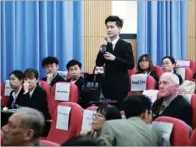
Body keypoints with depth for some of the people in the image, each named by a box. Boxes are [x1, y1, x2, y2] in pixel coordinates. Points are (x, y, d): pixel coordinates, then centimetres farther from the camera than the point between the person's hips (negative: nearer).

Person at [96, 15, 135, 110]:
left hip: (121, 85, -5)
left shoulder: (126, 45, -5)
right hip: (108, 84, 5)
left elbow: (131, 65, -12)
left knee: (120, 109, -6)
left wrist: (115, 58, -21)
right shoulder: (105, 45, 11)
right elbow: (99, 64, 6)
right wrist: (102, 50, -9)